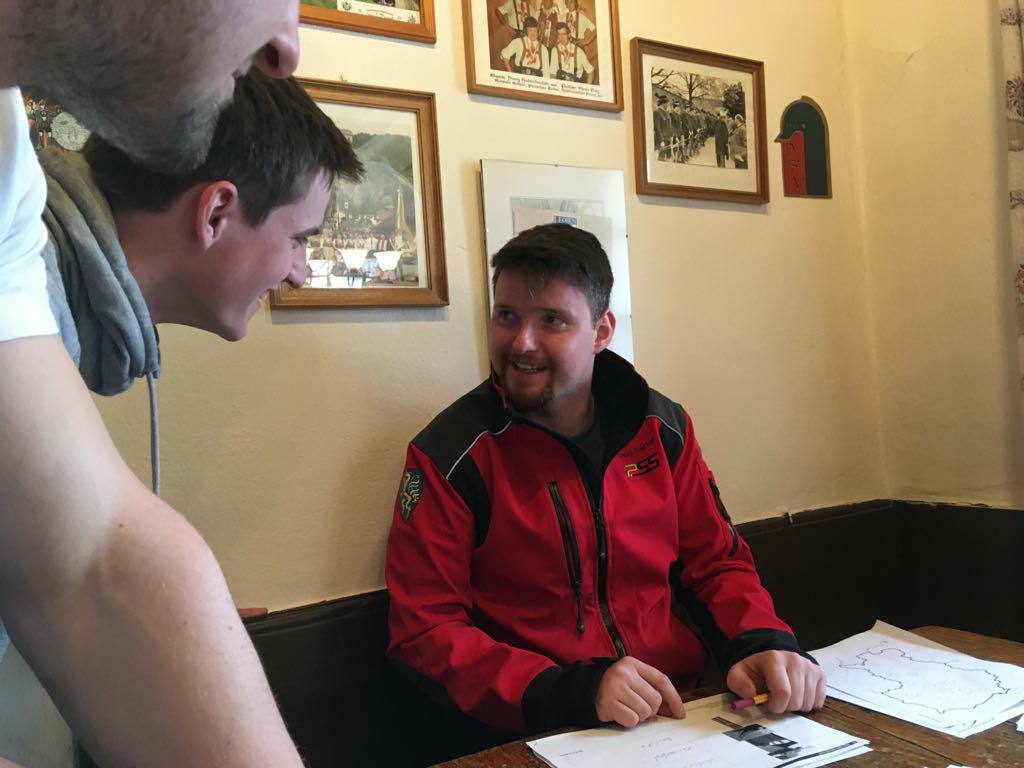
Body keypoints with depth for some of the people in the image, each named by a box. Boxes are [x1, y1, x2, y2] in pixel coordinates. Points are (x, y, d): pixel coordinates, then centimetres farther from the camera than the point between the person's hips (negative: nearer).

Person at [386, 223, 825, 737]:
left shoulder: (663, 429, 2)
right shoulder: (449, 455, -11)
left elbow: (716, 563, 9)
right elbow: (425, 632, -12)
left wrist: (764, 644, -12)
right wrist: (574, 692, -24)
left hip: (686, 711, 4)